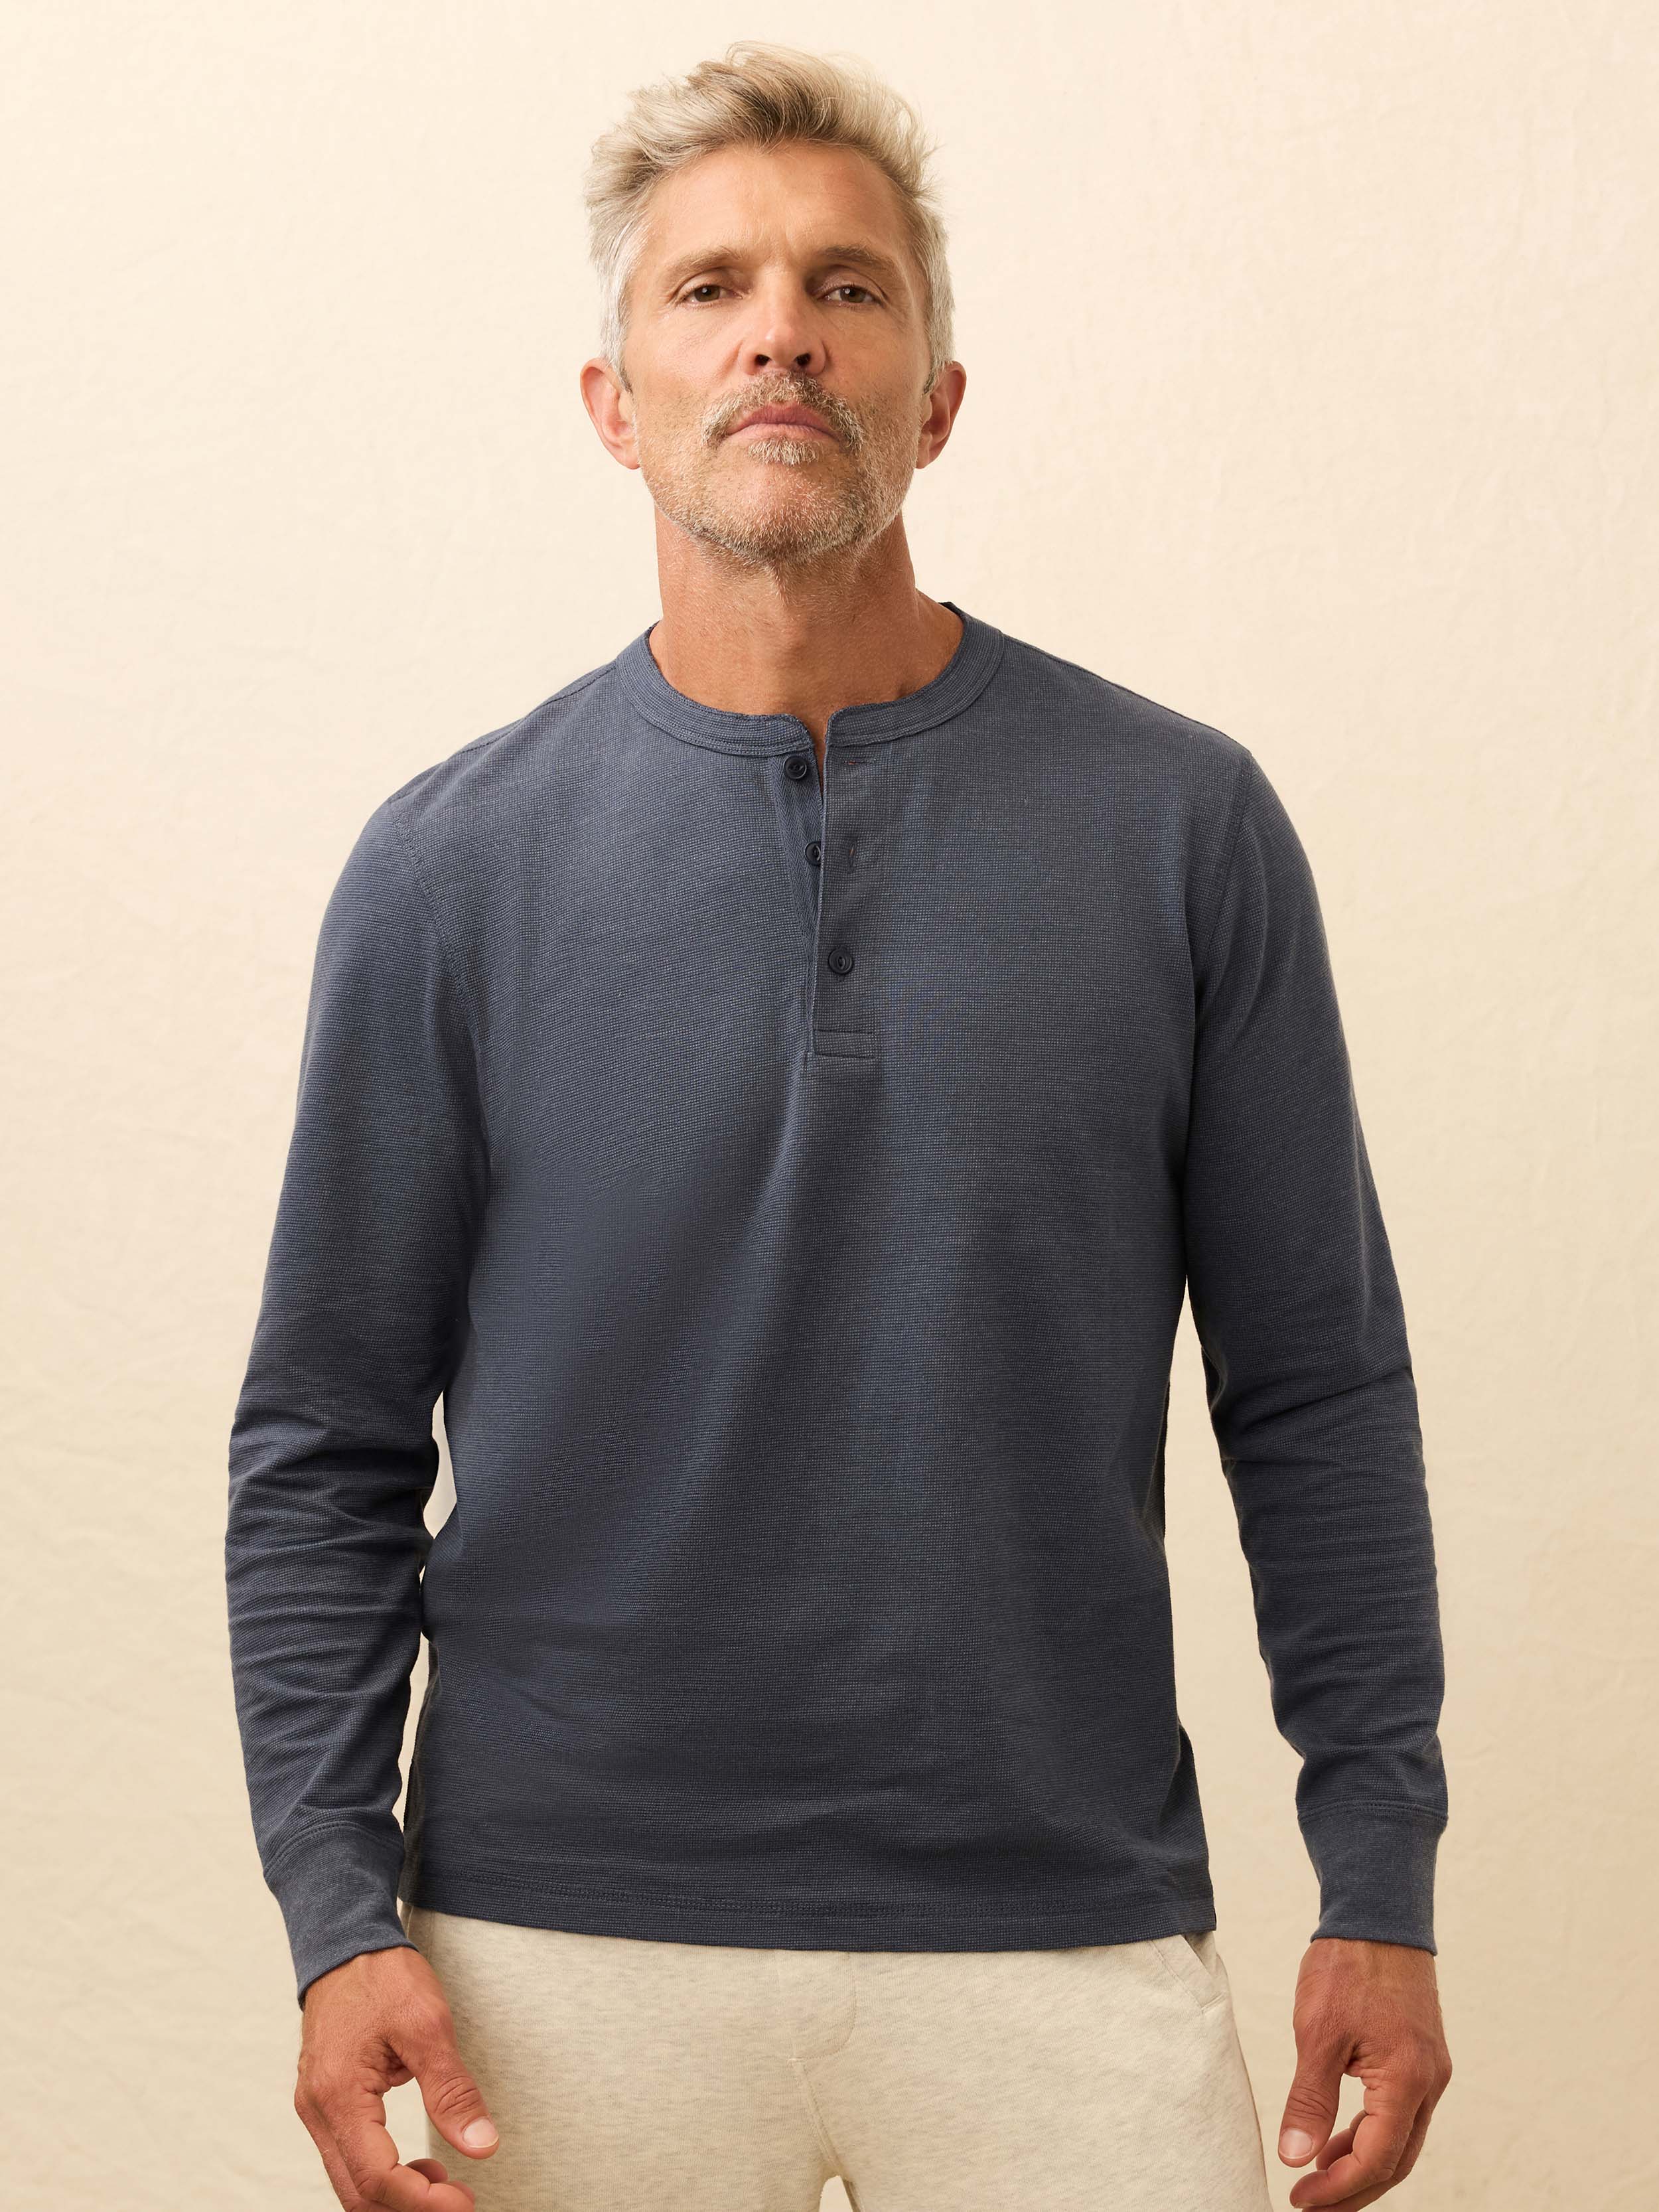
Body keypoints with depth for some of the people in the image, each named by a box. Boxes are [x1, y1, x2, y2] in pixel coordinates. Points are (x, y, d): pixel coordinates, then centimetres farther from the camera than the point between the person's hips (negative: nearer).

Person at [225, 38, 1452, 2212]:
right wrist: (338, 1911, -6)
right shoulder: (451, 866, -1)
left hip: (1069, 1935, 0)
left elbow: (1318, 1395, 4)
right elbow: (326, 1445, 3)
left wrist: (1382, 1888, 1)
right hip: (570, 1940, 0)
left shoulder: (1179, 826, 0)